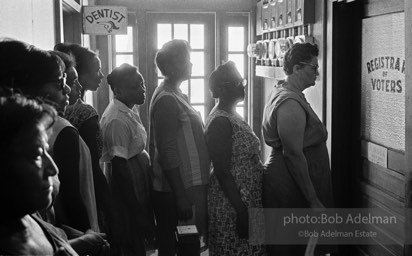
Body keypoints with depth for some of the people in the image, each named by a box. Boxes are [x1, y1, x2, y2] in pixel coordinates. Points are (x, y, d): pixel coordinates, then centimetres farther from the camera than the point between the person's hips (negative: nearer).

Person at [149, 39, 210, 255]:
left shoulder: (175, 95, 14)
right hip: (177, 189, -9)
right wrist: (181, 197, -22)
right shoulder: (167, 100, -17)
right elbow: (167, 154, -22)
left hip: (187, 185, 9)